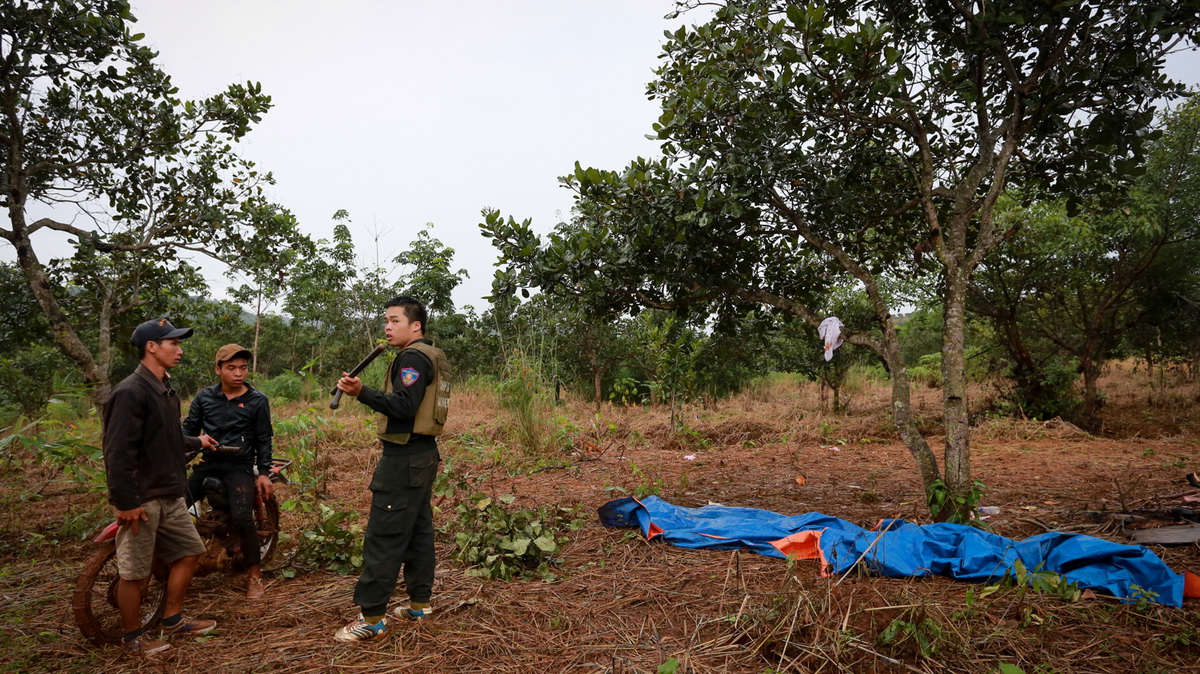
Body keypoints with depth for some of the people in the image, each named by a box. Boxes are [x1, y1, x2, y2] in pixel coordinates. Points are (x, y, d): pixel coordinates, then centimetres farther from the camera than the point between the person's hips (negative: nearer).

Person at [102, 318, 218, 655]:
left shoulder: (166, 389, 11)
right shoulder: (130, 392, -18)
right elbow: (118, 450, -21)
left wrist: (197, 443, 32)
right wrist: (125, 501, -22)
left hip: (170, 495, 9)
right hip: (142, 498, -9)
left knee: (189, 551, 15)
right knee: (134, 572, 5)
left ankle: (172, 620, 29)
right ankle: (132, 637, 22)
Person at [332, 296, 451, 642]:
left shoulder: (413, 357, -14)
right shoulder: (434, 357, 16)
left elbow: (404, 407, -24)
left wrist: (362, 392, -33)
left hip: (404, 458, -10)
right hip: (424, 454, 10)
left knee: (383, 537, -6)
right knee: (418, 529, 15)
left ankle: (371, 618, -1)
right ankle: (419, 603, 23)